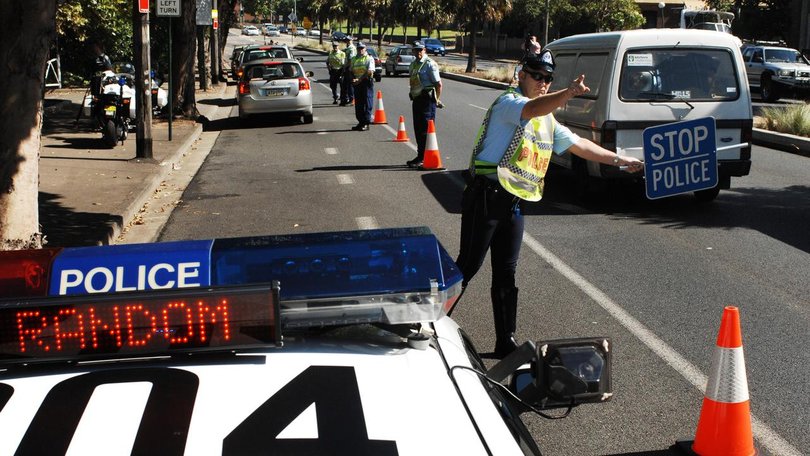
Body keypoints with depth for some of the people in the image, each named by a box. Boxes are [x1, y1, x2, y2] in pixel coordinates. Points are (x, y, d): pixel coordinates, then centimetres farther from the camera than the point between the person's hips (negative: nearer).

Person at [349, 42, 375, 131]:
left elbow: (369, 72, -13)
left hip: (366, 82, -6)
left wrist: (360, 79, -18)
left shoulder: (369, 59, -2)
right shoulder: (354, 59, 16)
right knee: (358, 104, 8)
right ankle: (361, 122, 16)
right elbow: (352, 71, 17)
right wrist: (353, 79, -4)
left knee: (367, 103, -6)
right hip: (357, 84, 6)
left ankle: (366, 123, -5)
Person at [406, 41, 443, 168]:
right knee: (418, 129, 12)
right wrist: (412, 94, 16)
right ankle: (420, 156, 21)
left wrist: (437, 100, -9)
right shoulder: (413, 64, 16)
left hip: (427, 99, -9)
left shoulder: (430, 64, -11)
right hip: (417, 99, 9)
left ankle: (422, 158, -9)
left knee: (424, 129, -9)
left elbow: (438, 84, -12)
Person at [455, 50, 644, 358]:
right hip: (486, 197, -8)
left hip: (514, 204, 8)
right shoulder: (508, 102, -8)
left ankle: (506, 342, 16)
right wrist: (570, 93, -46)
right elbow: (532, 108, -30)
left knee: (506, 274, 10)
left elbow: (578, 144, 26)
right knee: (467, 266, -5)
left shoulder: (547, 121, 20)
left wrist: (620, 160, 24)